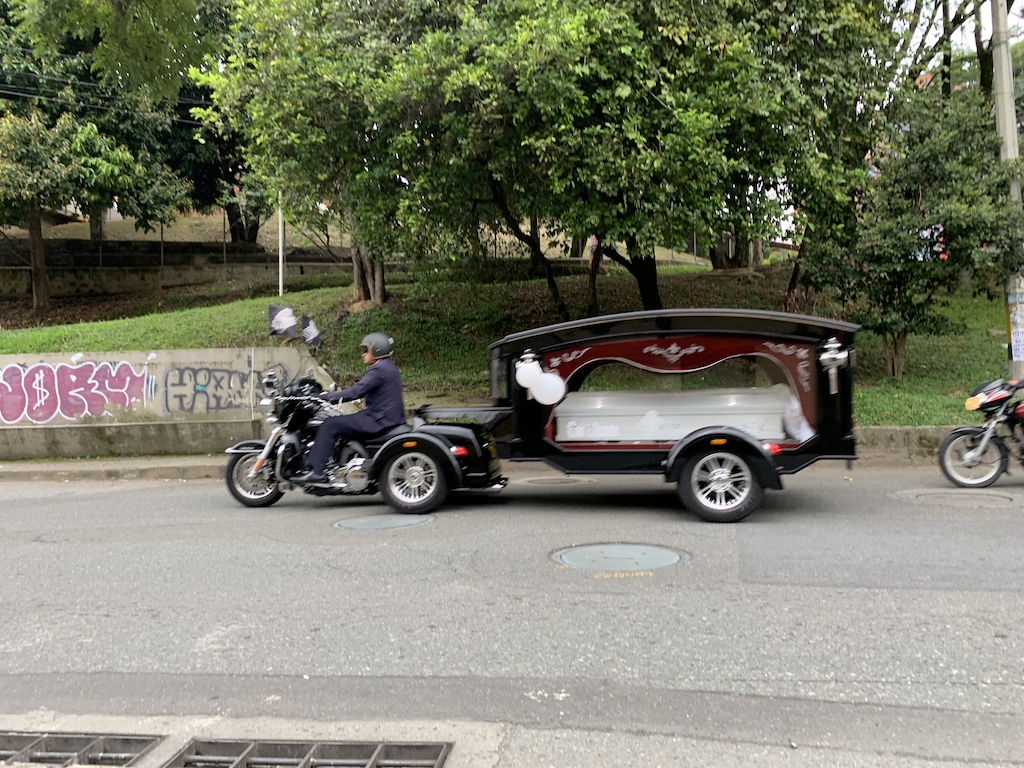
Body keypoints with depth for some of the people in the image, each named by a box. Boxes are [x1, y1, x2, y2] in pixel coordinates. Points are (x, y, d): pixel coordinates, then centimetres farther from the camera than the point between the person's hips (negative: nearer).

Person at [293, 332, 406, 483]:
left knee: (330, 425, -11)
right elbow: (363, 389, 24)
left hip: (379, 421, -11)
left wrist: (328, 397, -17)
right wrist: (332, 396, 21)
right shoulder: (389, 367, 17)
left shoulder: (379, 369, -15)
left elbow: (356, 391, -23)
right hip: (391, 418, 11)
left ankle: (316, 471, -13)